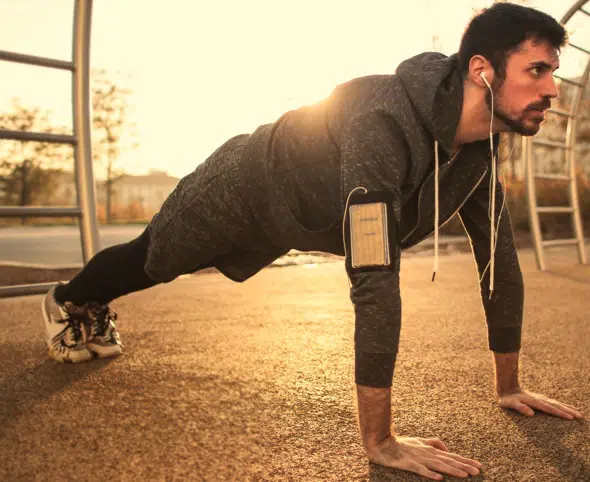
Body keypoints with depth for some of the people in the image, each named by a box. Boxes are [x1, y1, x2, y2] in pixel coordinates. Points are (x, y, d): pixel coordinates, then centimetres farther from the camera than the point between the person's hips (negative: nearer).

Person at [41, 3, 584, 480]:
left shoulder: (479, 147, -19)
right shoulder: (386, 124, -46)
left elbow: (499, 258, -12)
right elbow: (374, 279, -51)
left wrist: (509, 385, -8)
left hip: (290, 216, 7)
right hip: (242, 188, -7)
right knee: (151, 259, 22)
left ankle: (94, 315, 61)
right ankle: (68, 303, 56)